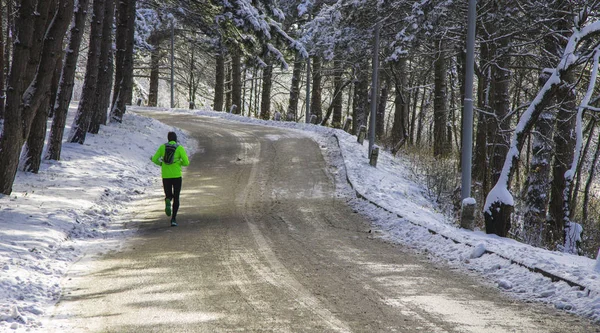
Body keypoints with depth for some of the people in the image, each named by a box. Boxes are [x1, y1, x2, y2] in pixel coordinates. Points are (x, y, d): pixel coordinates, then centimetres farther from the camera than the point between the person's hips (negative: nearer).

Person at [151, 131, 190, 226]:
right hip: (177, 175, -2)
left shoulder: (162, 147, 2)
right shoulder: (180, 148, -4)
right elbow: (186, 162, -9)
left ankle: (168, 202, -25)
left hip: (166, 175, 2)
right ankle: (173, 219, -2)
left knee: (168, 196, 15)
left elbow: (154, 159, -2)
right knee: (176, 198, 10)